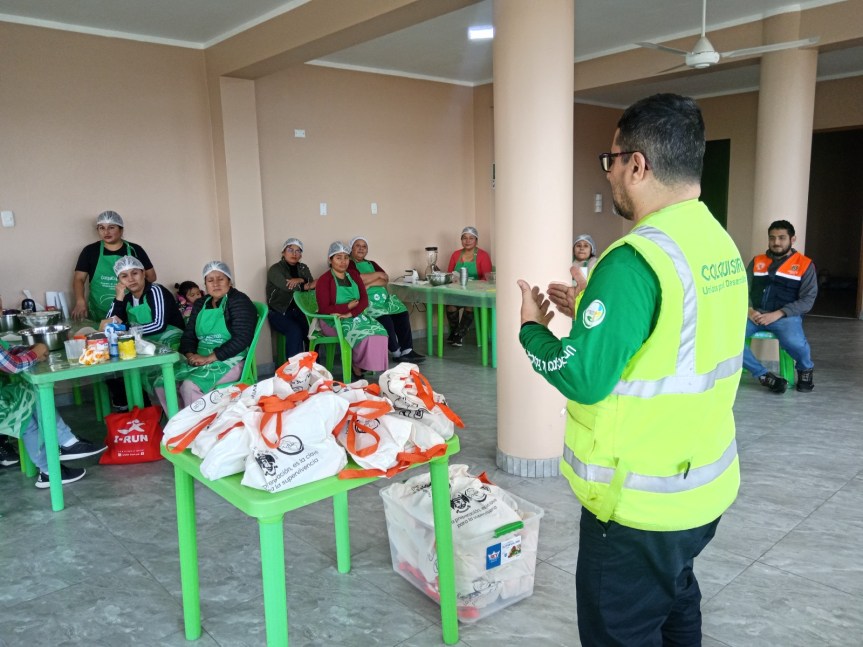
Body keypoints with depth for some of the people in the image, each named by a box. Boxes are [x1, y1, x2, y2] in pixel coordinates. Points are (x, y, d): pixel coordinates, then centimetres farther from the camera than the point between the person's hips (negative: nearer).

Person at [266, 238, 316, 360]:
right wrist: (305, 285, -14)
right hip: (278, 312, -5)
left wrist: (300, 280, -22)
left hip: (296, 310, 5)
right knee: (295, 331, -31)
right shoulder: (275, 269, -8)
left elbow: (311, 285, -4)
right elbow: (287, 286, -23)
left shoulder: (303, 268, 10)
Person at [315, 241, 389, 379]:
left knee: (379, 331, -22)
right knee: (363, 334, -30)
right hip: (334, 320, -5)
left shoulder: (354, 274, 10)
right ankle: (356, 365, -7)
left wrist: (351, 313, -17)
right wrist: (348, 306, -13)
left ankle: (369, 364, -10)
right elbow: (324, 309, -14)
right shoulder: (324, 280, -7)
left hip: (356, 316, 5)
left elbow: (364, 299, 1)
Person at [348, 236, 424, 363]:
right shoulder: (348, 264, 6)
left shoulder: (372, 264, 26)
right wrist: (378, 274, 0)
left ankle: (407, 350, -19)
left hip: (382, 297, 7)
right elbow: (357, 279, -13)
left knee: (402, 313, -18)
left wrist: (369, 284, -7)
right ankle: (396, 353, -18)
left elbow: (386, 279, 10)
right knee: (384, 317, -31)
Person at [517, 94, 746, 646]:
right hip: (706, 485, 9)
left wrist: (532, 329, -7)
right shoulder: (722, 245, 3)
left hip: (641, 502, -9)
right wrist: (592, 309, 12)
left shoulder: (636, 260, -26)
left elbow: (582, 378, -25)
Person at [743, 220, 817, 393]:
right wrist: (749, 310, -10)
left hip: (786, 316, -3)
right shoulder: (757, 261, 16)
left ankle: (805, 369, 3)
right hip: (755, 315, 3)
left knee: (794, 342, -36)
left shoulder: (805, 265, 6)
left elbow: (807, 300, -2)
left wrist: (778, 314, -15)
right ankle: (764, 376, -15)